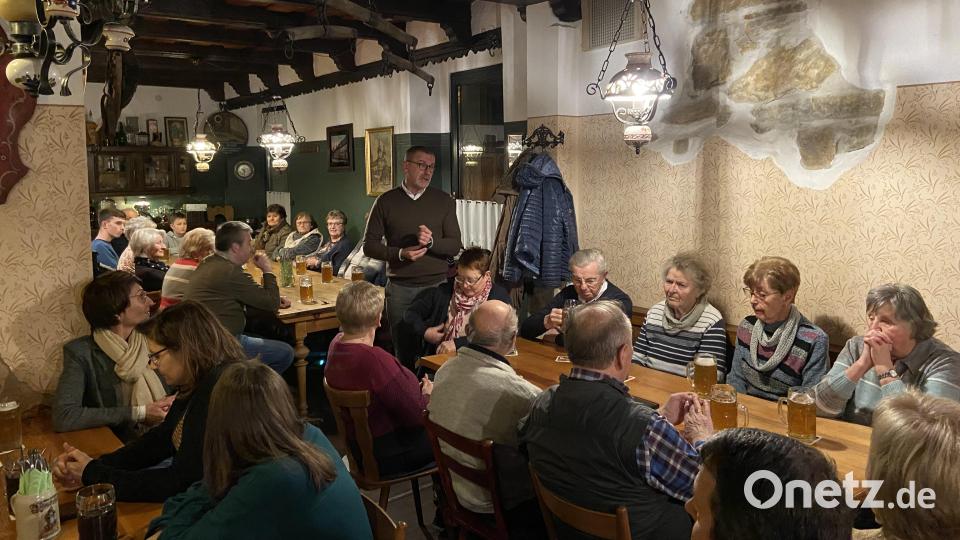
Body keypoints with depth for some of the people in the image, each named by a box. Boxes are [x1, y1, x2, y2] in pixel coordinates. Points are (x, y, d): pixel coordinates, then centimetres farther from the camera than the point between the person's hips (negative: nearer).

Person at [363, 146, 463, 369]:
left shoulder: (444, 201, 5)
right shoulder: (386, 202, 4)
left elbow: (455, 246, 2)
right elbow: (369, 244, 4)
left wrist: (432, 242, -18)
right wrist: (400, 254, -13)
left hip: (436, 285, 0)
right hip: (399, 287, 0)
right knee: (403, 352, 7)